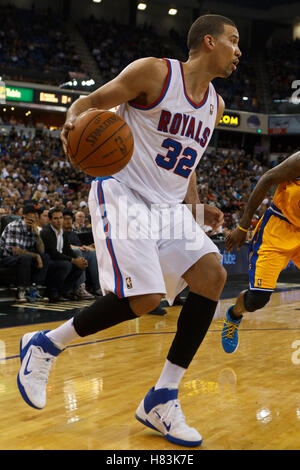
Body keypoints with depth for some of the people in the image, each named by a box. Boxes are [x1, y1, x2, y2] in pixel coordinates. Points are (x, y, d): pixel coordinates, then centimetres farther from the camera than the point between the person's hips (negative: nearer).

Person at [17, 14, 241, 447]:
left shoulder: (214, 105, 15)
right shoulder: (154, 72, -7)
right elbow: (91, 101, -4)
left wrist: (197, 209, 16)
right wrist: (74, 120, -26)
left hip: (167, 207, 8)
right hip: (123, 195, -8)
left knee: (212, 276, -12)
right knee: (143, 297, -22)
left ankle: (161, 399, -5)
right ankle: (45, 345, 3)